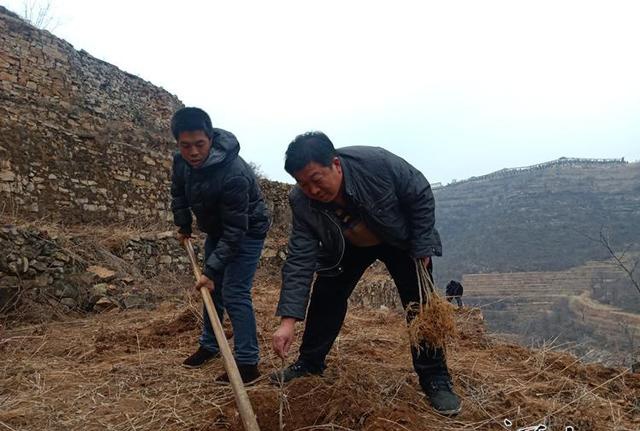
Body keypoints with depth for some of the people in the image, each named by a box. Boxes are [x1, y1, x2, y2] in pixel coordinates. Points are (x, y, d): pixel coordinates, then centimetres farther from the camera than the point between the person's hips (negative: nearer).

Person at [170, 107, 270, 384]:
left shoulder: (234, 174, -38)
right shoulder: (182, 161, -15)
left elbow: (235, 231, -34)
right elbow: (178, 193, 9)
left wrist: (211, 270, -33)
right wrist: (183, 226, 14)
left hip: (247, 231, -8)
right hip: (216, 229, 8)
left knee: (234, 293, -15)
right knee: (211, 288, 16)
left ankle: (248, 364, -9)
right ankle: (209, 346, 33)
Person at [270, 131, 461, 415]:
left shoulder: (377, 163, -38)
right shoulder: (301, 203, -29)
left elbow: (420, 195, -23)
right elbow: (300, 261, -29)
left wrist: (422, 250, -19)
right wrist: (288, 320, -37)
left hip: (401, 240, -2)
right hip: (349, 247, 3)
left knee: (420, 306, -8)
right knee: (325, 297, -1)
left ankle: (436, 380, 5)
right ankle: (309, 364, 19)